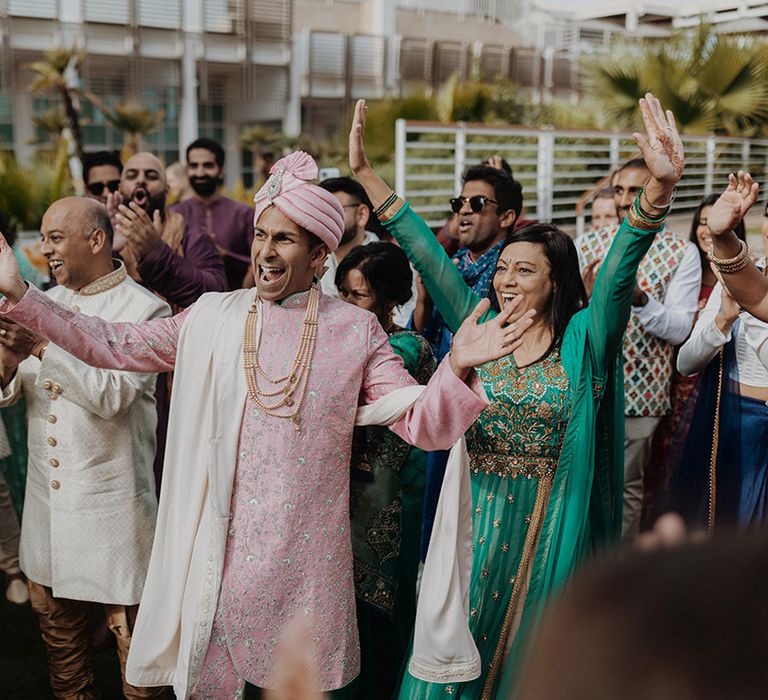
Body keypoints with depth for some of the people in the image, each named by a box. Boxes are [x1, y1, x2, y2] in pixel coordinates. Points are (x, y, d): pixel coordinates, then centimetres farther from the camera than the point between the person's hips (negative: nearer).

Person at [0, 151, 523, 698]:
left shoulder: (356, 330, -3)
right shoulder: (213, 318, 2)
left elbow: (421, 424, -7)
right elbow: (114, 344, 5)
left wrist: (457, 367, -27)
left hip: (307, 550, -1)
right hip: (220, 545, 2)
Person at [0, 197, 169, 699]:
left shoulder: (145, 309, -10)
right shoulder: (44, 305, 9)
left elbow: (112, 395, -19)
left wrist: (43, 346, -22)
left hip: (111, 498, -6)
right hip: (48, 492, 6)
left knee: (131, 628, 6)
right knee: (57, 621, 19)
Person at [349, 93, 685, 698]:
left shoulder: (585, 339, -5)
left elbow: (618, 270, -21)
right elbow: (428, 256, -2)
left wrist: (658, 190, -37)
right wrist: (366, 174, -5)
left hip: (551, 526, -2)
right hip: (477, 519, 2)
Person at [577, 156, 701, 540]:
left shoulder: (682, 254, -2)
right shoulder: (588, 243, 6)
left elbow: (679, 329, -10)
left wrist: (639, 298, -26)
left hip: (638, 392, -2)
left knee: (624, 488, 8)